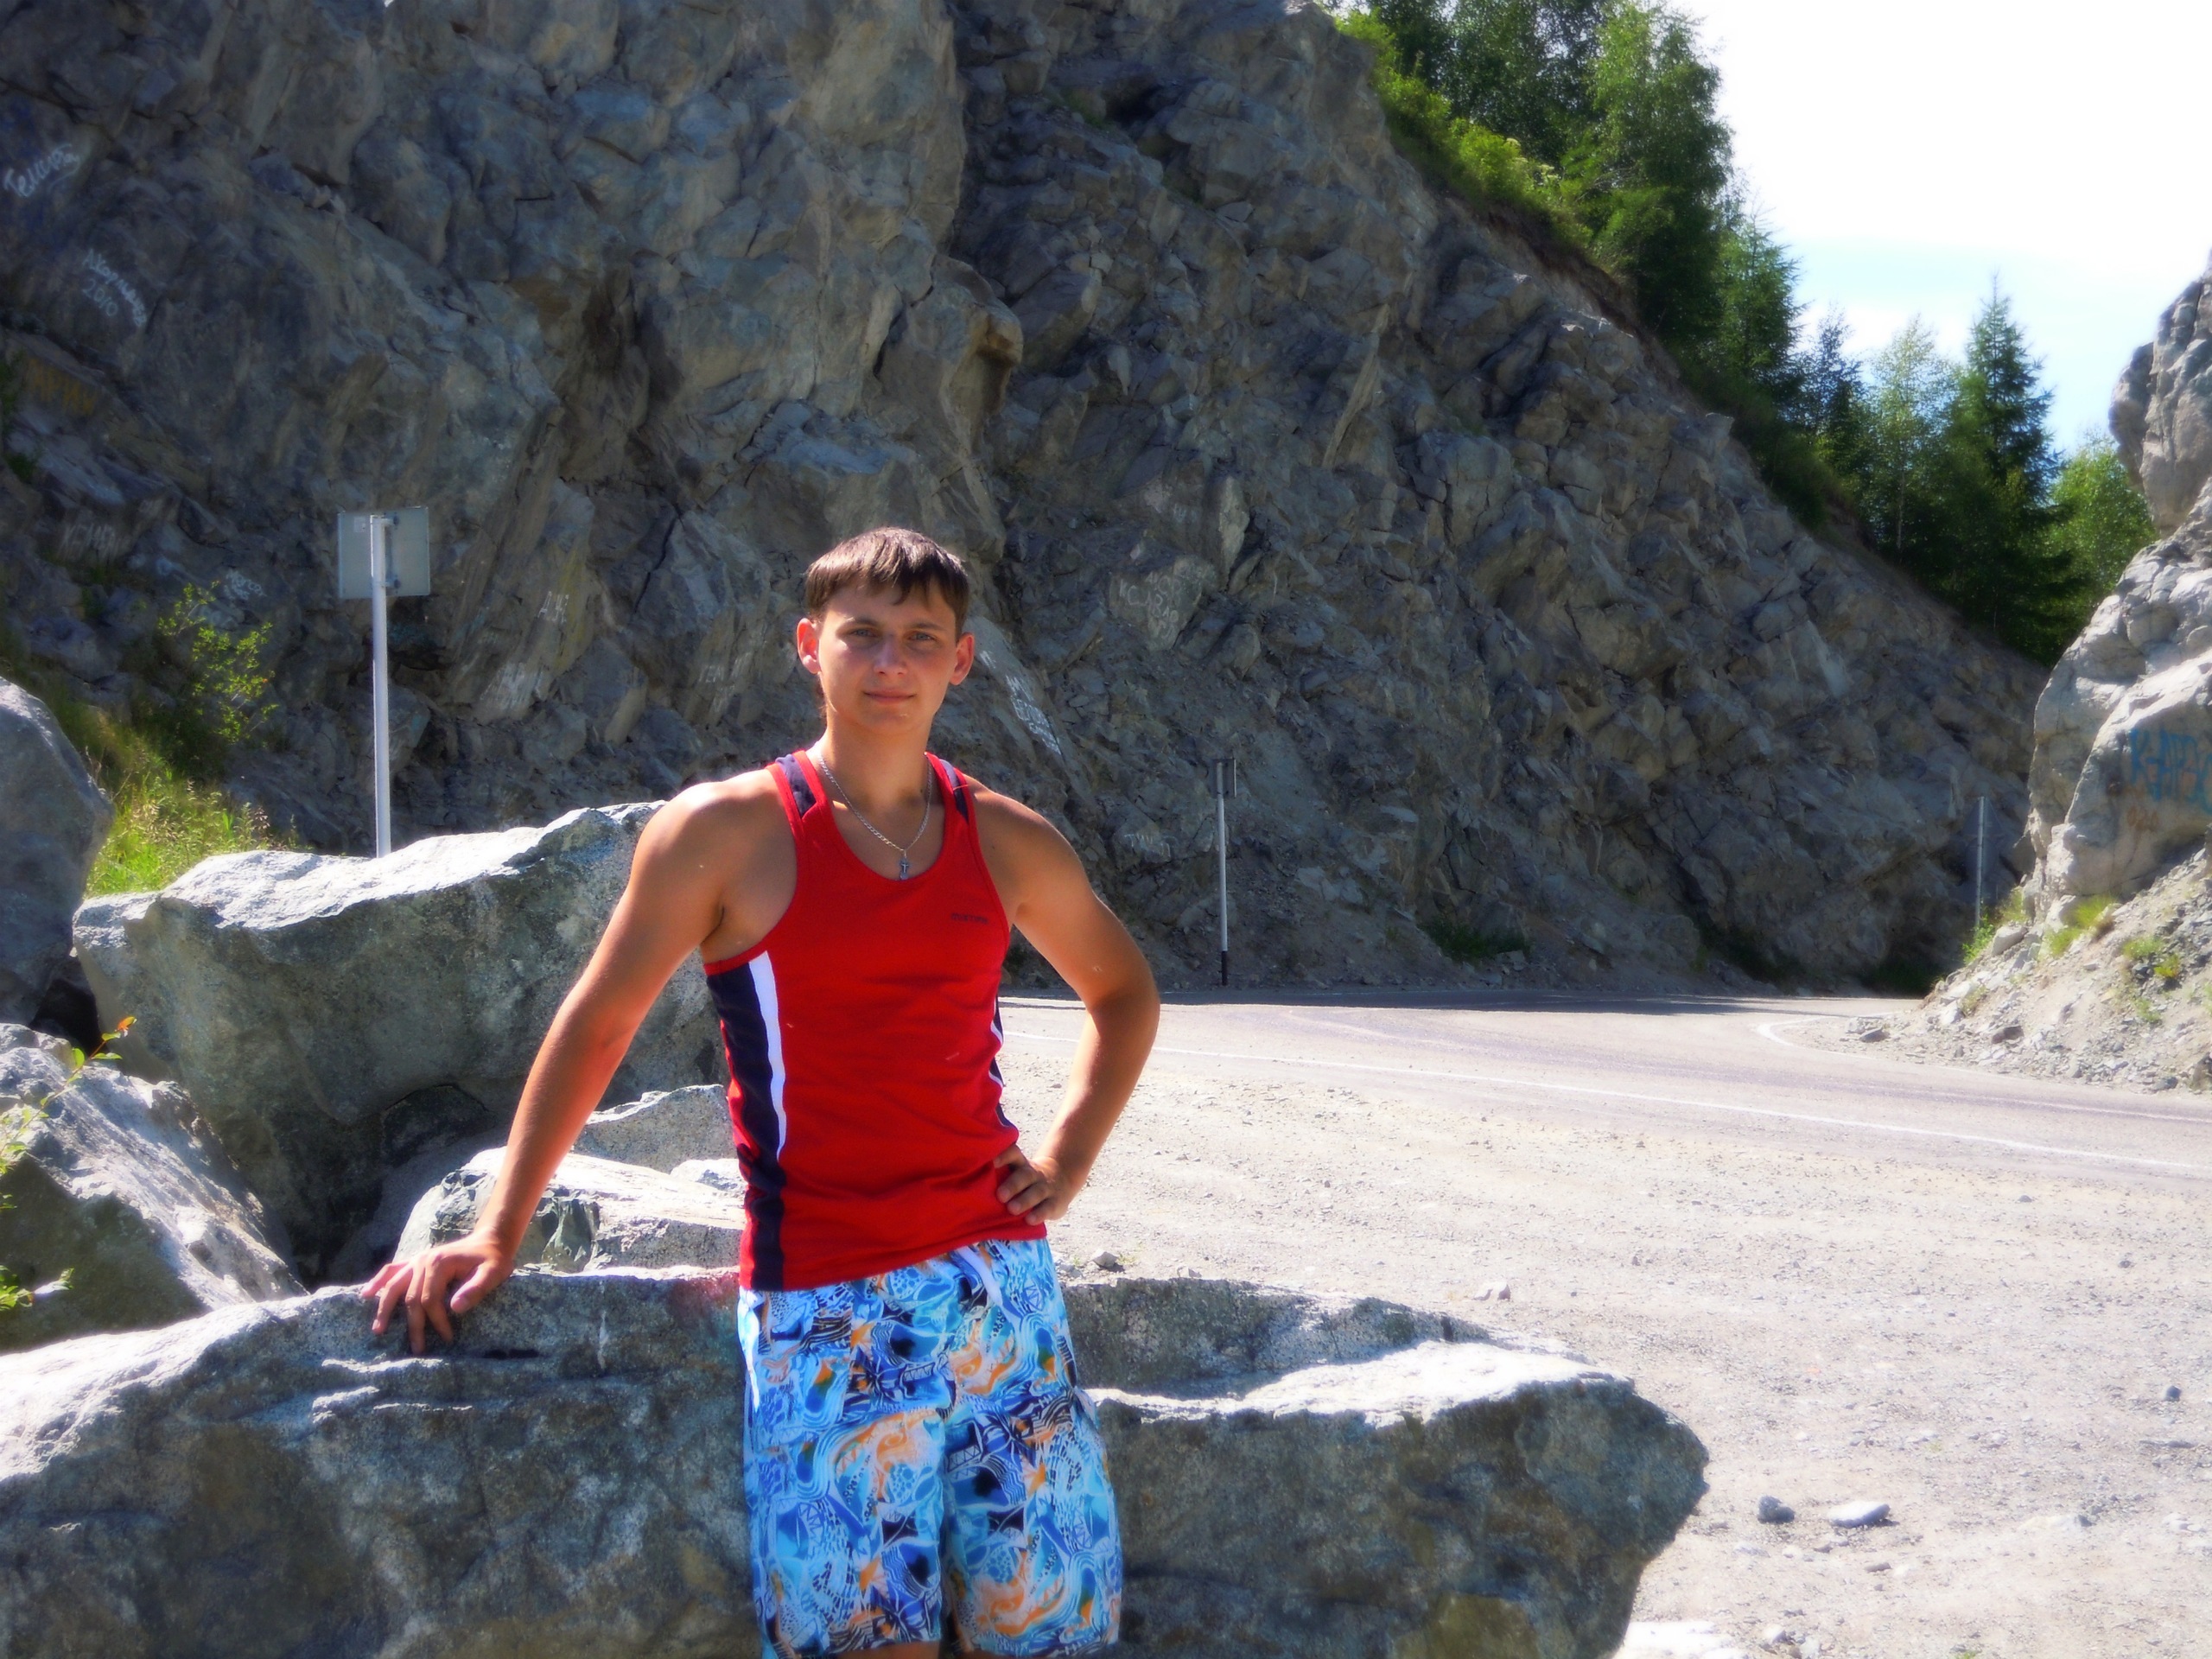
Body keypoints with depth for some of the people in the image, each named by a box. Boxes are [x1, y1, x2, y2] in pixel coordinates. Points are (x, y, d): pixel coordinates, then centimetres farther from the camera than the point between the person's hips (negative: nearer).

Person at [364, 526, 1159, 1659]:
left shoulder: (1005, 843, 9)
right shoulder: (726, 833, -2)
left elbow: (1124, 992, 26)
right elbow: (596, 1027, 1)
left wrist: (1069, 1158, 12)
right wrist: (495, 1238, -3)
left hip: (998, 1278, 4)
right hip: (823, 1308, -4)